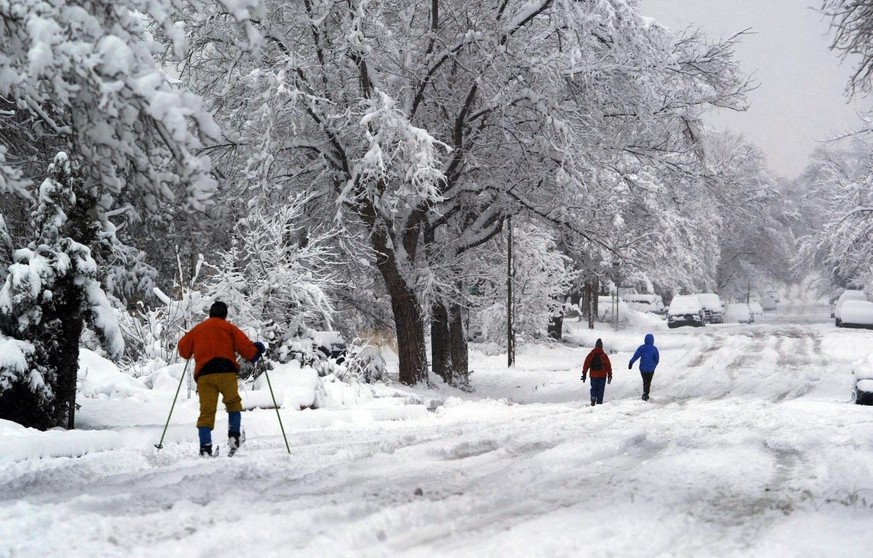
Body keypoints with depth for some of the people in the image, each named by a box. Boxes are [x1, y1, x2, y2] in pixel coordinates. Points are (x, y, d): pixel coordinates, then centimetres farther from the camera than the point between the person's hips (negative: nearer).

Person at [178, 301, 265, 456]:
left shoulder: (197, 329, 20)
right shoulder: (228, 327, 11)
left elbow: (183, 349, 25)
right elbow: (244, 345, 2)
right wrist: (256, 350, 21)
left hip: (204, 373, 2)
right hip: (226, 372, -2)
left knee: (206, 410, -2)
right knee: (233, 403, 18)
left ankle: (205, 446, -14)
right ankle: (234, 436, 5)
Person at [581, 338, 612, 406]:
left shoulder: (591, 355, -1)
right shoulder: (604, 355, -5)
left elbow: (586, 365, 1)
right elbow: (608, 366, -2)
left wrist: (584, 374, 7)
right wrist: (610, 376, 6)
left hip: (593, 375, 1)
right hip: (602, 375, -1)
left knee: (593, 388, 12)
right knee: (600, 390, 5)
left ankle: (593, 398, -13)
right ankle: (599, 402, 0)